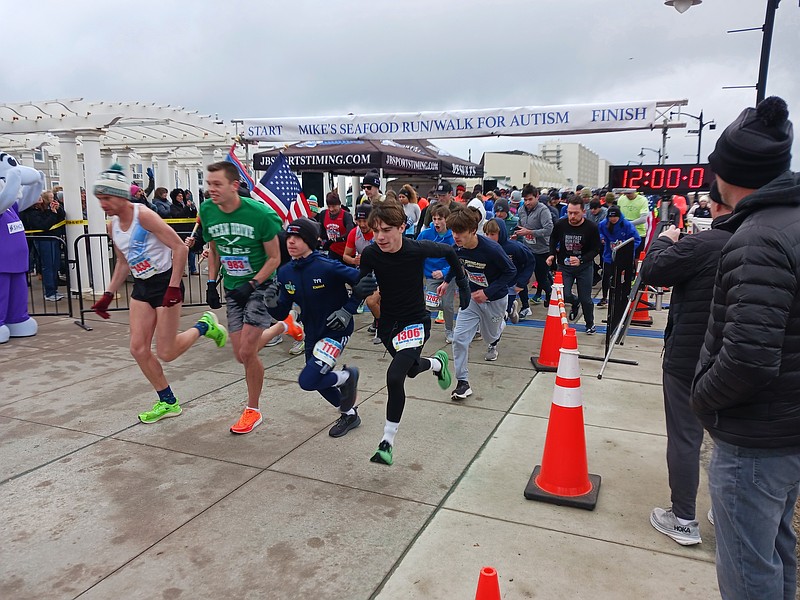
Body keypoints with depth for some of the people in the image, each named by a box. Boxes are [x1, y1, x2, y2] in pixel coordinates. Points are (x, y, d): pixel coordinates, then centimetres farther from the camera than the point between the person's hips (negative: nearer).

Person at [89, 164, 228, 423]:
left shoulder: (144, 215, -19)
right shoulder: (113, 226, 6)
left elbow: (179, 247, -21)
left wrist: (173, 288, -24)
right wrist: (109, 294, 12)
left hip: (165, 282, -8)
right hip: (141, 286, 8)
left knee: (166, 353, -5)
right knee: (138, 349, 2)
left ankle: (205, 325, 21)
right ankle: (168, 402, 16)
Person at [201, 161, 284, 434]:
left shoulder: (260, 213, -20)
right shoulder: (207, 211, -5)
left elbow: (274, 258, -11)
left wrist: (251, 285, -19)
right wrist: (211, 283, 5)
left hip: (260, 285, -5)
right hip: (232, 288, 5)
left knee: (247, 352, -11)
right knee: (241, 355, 5)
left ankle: (253, 411, 10)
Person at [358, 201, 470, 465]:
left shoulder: (419, 249, -21)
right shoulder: (370, 253, -16)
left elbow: (449, 253, -2)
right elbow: (359, 285, -4)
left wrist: (462, 283, 1)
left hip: (415, 322, -4)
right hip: (387, 323, 4)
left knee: (394, 376, -21)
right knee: (411, 370, 25)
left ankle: (387, 442, -5)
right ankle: (438, 362, 61)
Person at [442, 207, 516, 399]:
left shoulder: (491, 249, -32)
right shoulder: (457, 248, -15)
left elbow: (511, 271, -19)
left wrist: (487, 292, -25)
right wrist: (447, 281, 9)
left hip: (495, 299, -3)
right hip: (471, 297, 3)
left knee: (490, 335, 21)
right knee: (459, 337, -12)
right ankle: (463, 382, -2)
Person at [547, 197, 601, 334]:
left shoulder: (591, 227, -17)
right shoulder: (560, 224, -12)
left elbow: (596, 249, -11)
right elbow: (553, 239, 10)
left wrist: (581, 260, -27)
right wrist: (552, 254, -5)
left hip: (584, 267, -1)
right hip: (564, 266, 1)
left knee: (585, 299, 5)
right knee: (563, 295, -11)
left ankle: (590, 324, 31)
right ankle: (575, 302, 27)